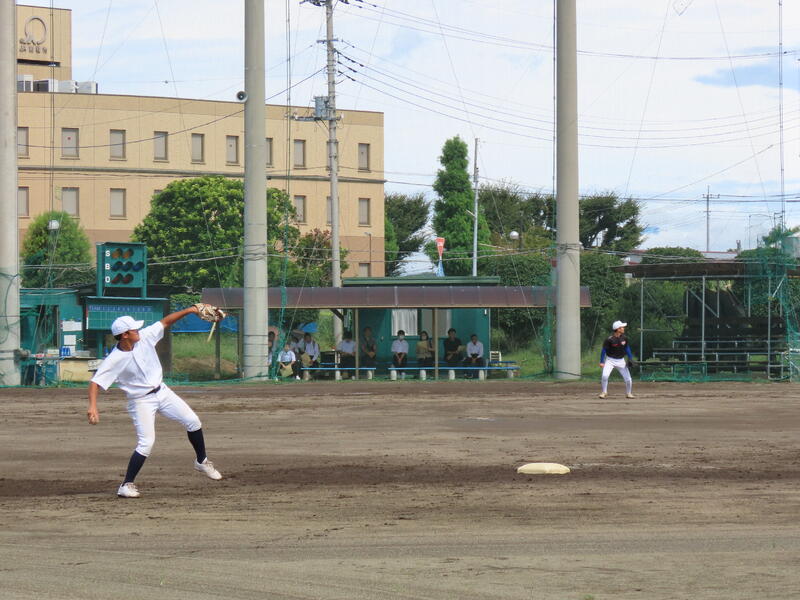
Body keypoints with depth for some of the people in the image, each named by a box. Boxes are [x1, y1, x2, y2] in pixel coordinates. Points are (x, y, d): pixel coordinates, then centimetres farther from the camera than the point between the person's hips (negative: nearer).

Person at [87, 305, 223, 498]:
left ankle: (201, 461, 28)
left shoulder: (145, 337, -8)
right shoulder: (114, 360, -23)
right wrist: (93, 406, -41)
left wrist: (189, 310, -7)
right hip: (141, 401, -6)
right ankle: (126, 486, -8)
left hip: (161, 392, 6)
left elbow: (165, 322, 1)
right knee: (146, 442, -17)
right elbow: (96, 382, -26)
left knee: (193, 421, 6)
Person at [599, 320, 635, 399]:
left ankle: (628, 393, 23)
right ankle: (603, 392, -3)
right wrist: (602, 362, -13)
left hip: (621, 361, 4)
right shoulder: (609, 339, -18)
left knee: (628, 379, -1)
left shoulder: (624, 338, -4)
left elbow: (627, 348, 10)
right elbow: (604, 350, -11)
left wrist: (630, 358, 1)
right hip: (610, 360, -4)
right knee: (605, 375, -23)